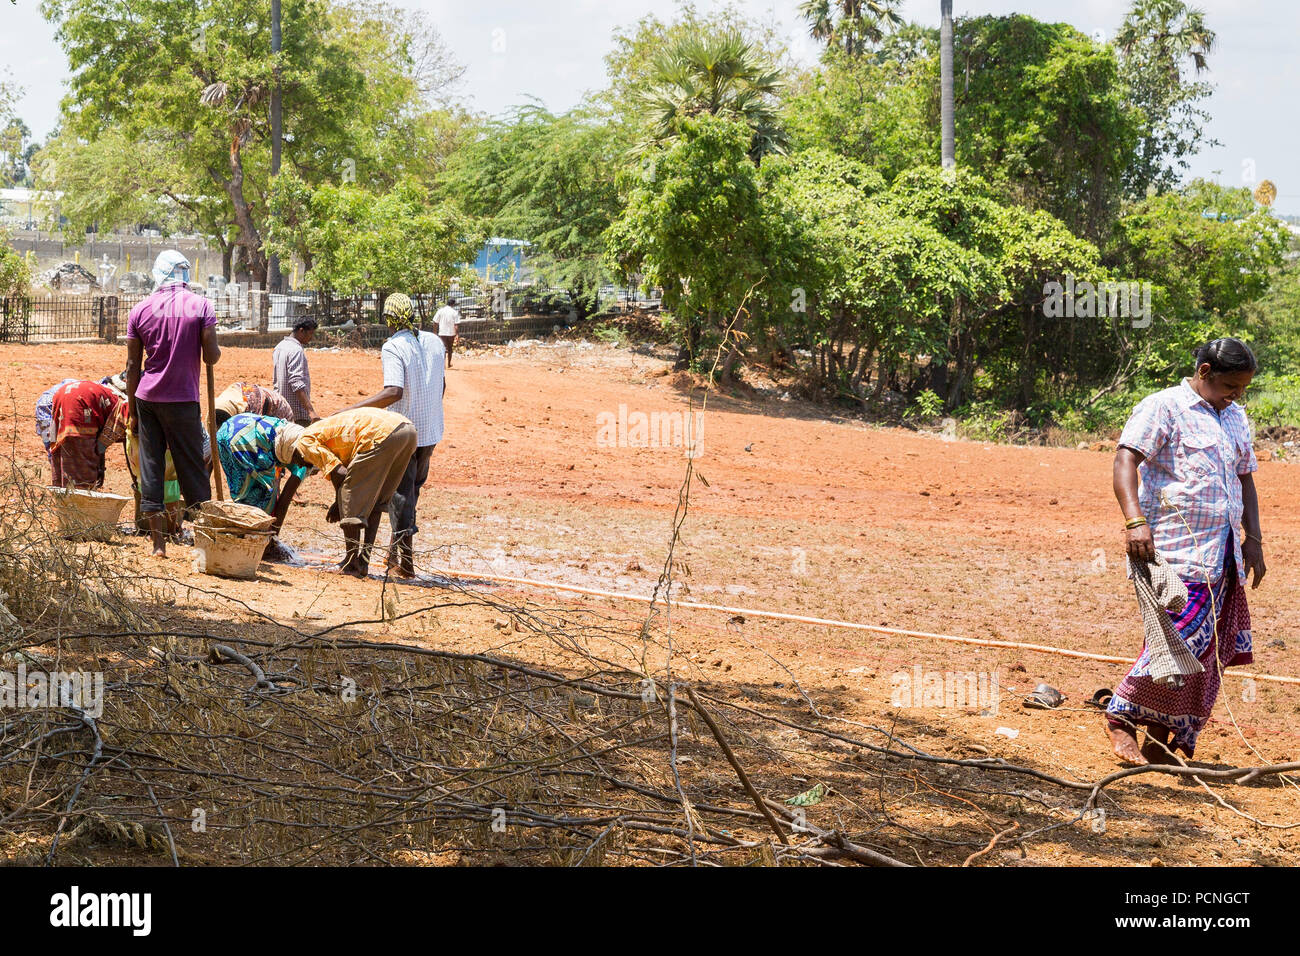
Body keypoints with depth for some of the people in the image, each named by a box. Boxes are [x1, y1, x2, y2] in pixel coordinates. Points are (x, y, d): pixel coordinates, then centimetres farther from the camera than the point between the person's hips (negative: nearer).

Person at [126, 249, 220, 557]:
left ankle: (158, 542, 5)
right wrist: (216, 349, 16)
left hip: (147, 398, 2)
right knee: (192, 468, 5)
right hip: (183, 400, -2)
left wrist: (133, 411, 12)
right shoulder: (201, 306, -3)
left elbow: (133, 365, 6)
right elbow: (211, 356, -8)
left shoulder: (140, 310, 5)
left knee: (150, 467, 5)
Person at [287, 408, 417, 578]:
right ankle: (364, 561, 18)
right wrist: (338, 503, 31)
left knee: (350, 501, 3)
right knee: (375, 500, 18)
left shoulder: (305, 441, 8)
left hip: (384, 435, -9)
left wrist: (339, 503, 13)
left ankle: (351, 562, 4)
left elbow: (339, 474, -2)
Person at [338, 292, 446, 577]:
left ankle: (405, 560, 2)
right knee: (413, 488, 19)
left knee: (399, 492, 2)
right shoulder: (434, 342, 5)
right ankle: (398, 549, 26)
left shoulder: (393, 347, -17)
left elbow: (393, 392, -29)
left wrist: (350, 409, -29)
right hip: (430, 431, 6)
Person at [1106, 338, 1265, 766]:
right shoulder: (1163, 408, -4)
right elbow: (1126, 459, -15)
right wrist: (1135, 520, -28)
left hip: (1223, 557, 8)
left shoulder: (1235, 418, 20)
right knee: (1180, 639, -17)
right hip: (1175, 552, -8)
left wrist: (1253, 538, 16)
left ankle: (1161, 744, 10)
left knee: (1209, 652, 3)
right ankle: (1121, 717, 1)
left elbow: (1245, 478, 26)